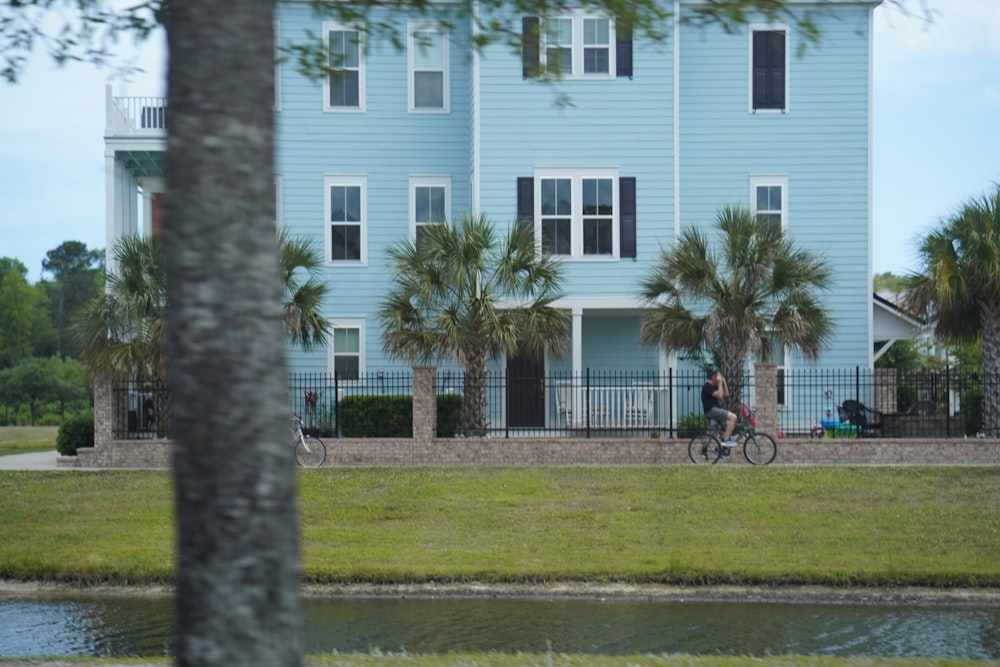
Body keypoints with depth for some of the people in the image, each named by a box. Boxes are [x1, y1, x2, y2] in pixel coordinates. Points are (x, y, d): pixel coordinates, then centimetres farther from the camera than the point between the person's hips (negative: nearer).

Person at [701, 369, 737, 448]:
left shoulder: (714, 386, 19)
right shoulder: (708, 386, -13)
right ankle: (726, 440, -23)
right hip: (711, 410, -11)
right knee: (733, 417, -21)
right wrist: (720, 383, -16)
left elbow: (726, 394, 17)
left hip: (716, 410, 11)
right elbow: (719, 395, -23)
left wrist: (724, 382, 10)